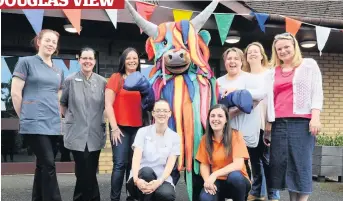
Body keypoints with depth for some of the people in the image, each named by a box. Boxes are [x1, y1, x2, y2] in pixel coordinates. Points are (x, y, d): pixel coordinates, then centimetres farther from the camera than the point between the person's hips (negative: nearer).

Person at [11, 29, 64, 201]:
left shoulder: (58, 71, 17)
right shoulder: (26, 62, -1)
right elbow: (15, 93, -4)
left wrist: (56, 116, 15)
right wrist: (25, 116, 0)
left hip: (53, 124, 6)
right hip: (34, 123, -6)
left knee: (42, 165, 11)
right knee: (48, 165, -12)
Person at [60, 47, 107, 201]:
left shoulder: (102, 82, 2)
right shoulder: (70, 80, -1)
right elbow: (62, 104, 10)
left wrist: (97, 117, 6)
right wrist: (71, 118, 5)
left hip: (95, 134, 2)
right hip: (76, 133, -2)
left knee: (89, 172, 9)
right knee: (83, 172, 0)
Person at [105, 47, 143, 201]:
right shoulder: (116, 78, 0)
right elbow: (108, 105, -4)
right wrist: (114, 128, -10)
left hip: (138, 128, 4)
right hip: (120, 127, -3)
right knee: (120, 164, -5)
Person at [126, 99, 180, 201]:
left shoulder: (175, 137, 4)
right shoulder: (143, 131, 2)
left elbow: (170, 164, -6)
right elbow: (136, 157, -11)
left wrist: (159, 181, -26)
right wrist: (136, 179, -31)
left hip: (162, 179, 0)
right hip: (142, 177, 0)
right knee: (146, 171, -36)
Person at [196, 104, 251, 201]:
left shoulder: (235, 135, -11)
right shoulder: (205, 138, -1)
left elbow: (238, 164, -20)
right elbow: (204, 164, 1)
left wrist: (215, 175, -29)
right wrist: (207, 180, -20)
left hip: (237, 181, -2)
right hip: (217, 182, 2)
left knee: (234, 176, -37)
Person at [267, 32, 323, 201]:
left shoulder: (309, 64, 11)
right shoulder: (273, 71, 20)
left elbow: (317, 92, 3)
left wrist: (316, 116, -11)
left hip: (302, 122, -4)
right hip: (279, 123, 4)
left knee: (302, 163, -6)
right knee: (280, 163, 1)